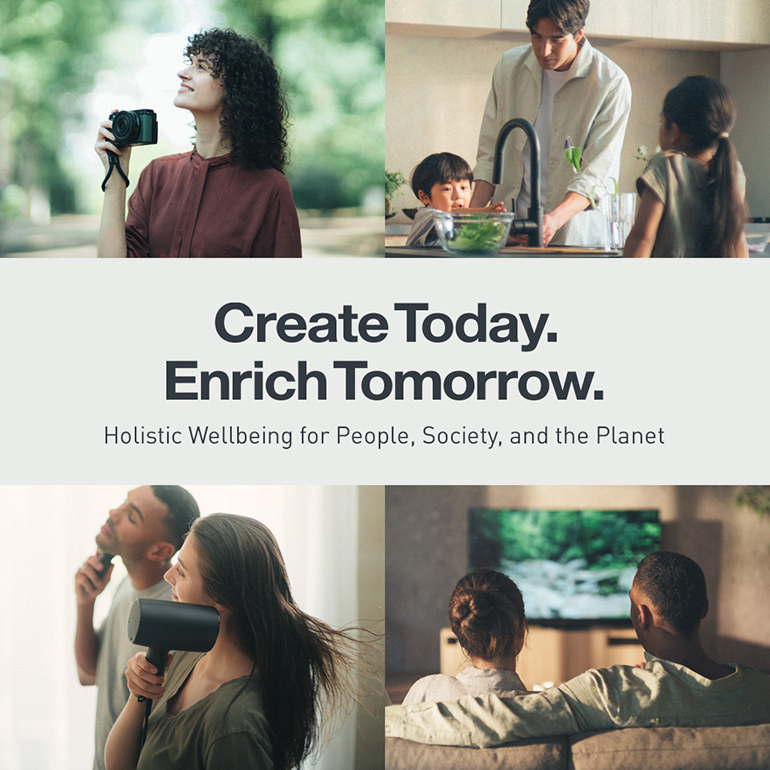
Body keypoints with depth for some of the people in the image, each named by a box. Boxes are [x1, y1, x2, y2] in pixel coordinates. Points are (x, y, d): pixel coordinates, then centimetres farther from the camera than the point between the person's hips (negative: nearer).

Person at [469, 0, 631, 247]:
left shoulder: (611, 83, -6)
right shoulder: (509, 66, 7)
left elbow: (597, 172, -11)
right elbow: (490, 151, 13)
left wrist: (555, 220, -27)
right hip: (507, 230, 3)